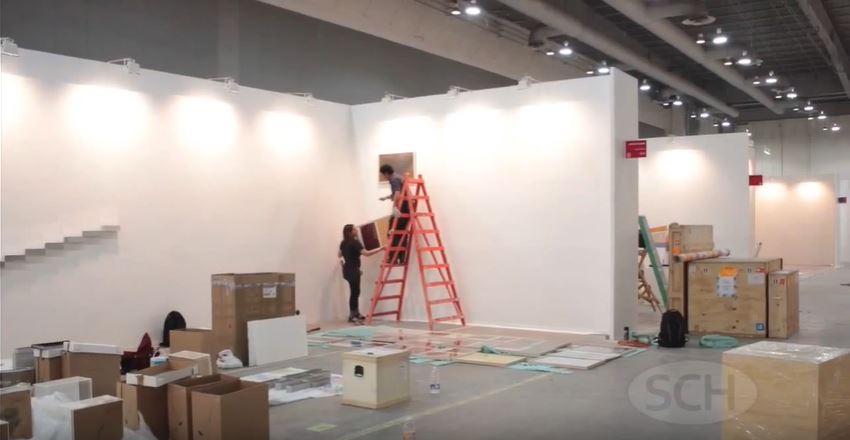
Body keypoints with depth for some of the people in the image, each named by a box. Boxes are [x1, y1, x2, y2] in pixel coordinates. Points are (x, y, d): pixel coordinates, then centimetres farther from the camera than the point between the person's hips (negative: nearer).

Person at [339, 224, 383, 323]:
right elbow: (366, 253, -25)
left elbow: (340, 254, 24)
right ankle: (352, 316, 0)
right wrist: (380, 249, -21)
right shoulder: (355, 242, -17)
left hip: (347, 269, 9)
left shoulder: (343, 243, 8)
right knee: (354, 292, -3)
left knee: (355, 291, 14)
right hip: (353, 270, -9)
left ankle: (356, 314, 20)